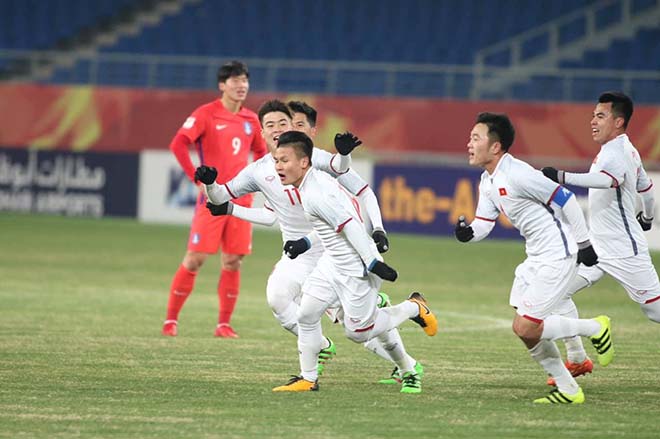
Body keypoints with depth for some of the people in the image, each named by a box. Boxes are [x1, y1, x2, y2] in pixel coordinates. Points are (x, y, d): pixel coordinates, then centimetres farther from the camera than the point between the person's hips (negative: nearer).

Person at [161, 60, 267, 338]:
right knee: (194, 259, -5)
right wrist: (198, 179, -15)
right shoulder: (206, 114, -6)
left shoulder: (250, 120, 11)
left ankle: (224, 324, 10)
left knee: (233, 262, 3)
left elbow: (260, 151, 27)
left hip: (241, 200, 5)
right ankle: (171, 320, 5)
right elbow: (178, 145, -14)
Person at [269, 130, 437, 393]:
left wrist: (373, 263, -25)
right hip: (333, 262, 10)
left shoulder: (315, 194, -26)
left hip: (355, 268, -10)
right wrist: (307, 243, 15)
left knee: (358, 332, 2)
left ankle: (414, 308, 21)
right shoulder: (315, 181, 6)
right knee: (306, 313, 2)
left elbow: (351, 226, -27)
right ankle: (308, 379, 12)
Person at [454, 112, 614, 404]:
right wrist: (468, 233, -15)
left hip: (557, 256, -10)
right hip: (536, 259, 10)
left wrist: (583, 243, -15)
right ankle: (568, 390, 16)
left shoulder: (516, 174, -21)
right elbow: (483, 223, 9)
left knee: (526, 328, -12)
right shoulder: (488, 182, 9)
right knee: (526, 330, 6)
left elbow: (565, 199, -19)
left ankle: (595, 328, 7)